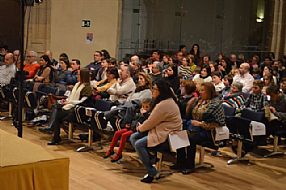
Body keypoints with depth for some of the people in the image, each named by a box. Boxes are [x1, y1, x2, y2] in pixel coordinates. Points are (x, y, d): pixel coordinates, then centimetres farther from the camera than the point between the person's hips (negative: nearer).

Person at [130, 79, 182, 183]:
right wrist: (142, 127, 6)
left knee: (139, 144, -22)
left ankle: (152, 173, -10)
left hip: (166, 137, -11)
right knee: (133, 137, 6)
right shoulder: (167, 101, 11)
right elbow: (153, 120, 18)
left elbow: (150, 122, -16)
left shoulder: (163, 105, -23)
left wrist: (140, 128, 2)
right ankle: (149, 160, 7)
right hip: (162, 131, 11)